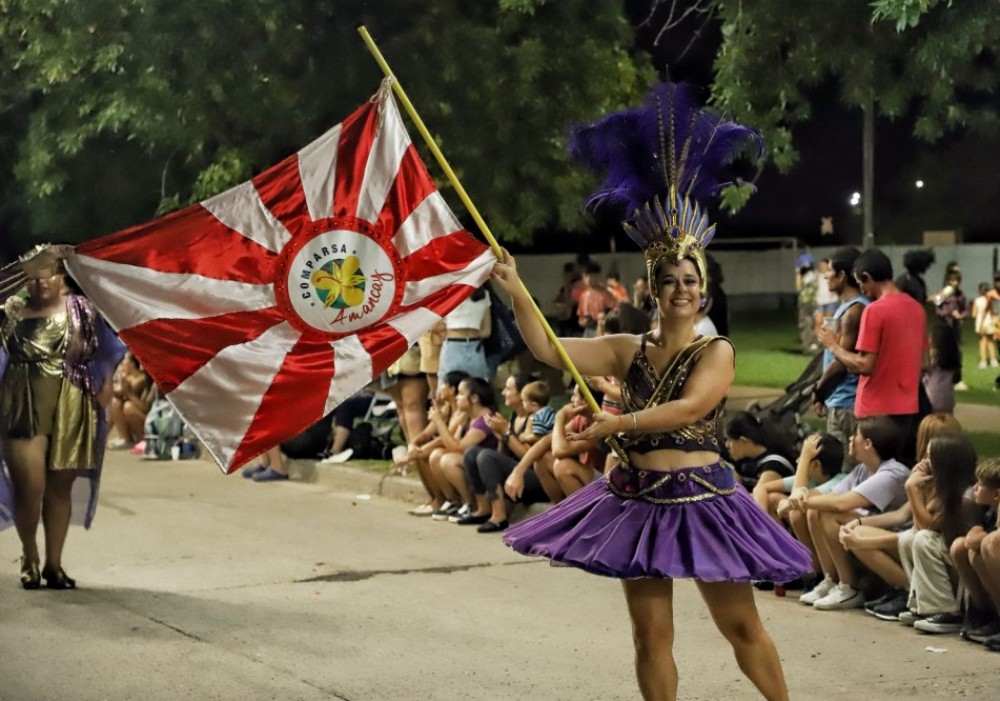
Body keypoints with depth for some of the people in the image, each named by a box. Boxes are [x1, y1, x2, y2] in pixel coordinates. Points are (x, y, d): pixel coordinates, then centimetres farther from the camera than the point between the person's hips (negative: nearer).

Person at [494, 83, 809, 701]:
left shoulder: (716, 353, -5)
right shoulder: (628, 351, 7)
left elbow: (688, 408, -22)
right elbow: (550, 349, 3)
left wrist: (618, 424, -25)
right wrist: (516, 293, -8)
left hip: (702, 499, -4)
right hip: (637, 501, 4)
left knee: (742, 626, 2)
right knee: (651, 634, 6)